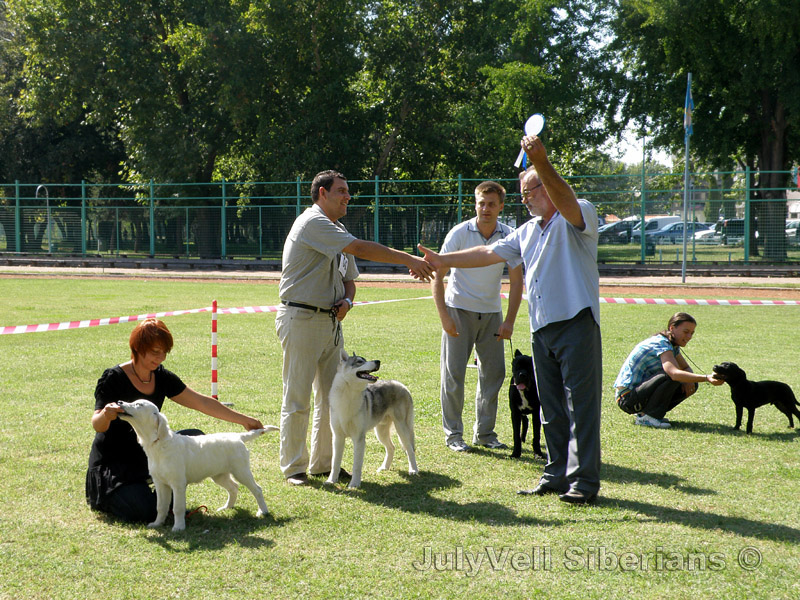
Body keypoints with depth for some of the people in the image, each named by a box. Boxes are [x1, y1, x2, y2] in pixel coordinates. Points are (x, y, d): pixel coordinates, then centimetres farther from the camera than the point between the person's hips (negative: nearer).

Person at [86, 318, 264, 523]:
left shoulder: (162, 377, 1)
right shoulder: (113, 379, -17)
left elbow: (201, 402, 4)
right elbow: (97, 426, -22)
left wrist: (243, 419, 3)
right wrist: (106, 415, -47)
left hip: (147, 454, 6)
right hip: (113, 464, -6)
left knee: (195, 438, -13)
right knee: (144, 511, -26)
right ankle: (104, 496, 7)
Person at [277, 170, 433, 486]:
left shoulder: (338, 230, 19)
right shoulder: (312, 223, -12)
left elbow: (349, 278, 24)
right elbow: (360, 248, -21)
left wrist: (346, 300, 0)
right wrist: (408, 260, -20)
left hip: (331, 320, 9)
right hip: (302, 318, -9)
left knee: (331, 397, 9)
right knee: (297, 398, -3)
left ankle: (323, 463, 18)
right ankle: (293, 467, 3)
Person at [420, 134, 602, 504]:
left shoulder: (577, 218, -4)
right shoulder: (528, 231, 22)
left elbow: (564, 200, -27)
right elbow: (488, 253, 24)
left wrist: (541, 163, -43)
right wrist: (442, 262, 20)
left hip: (576, 324, -8)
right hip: (542, 329, 8)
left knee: (581, 404, -7)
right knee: (551, 407, 10)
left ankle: (583, 481, -6)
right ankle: (557, 475, 16)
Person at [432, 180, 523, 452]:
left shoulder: (509, 236, -6)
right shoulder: (459, 233, -13)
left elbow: (516, 282, 0)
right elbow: (437, 276, -10)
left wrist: (509, 321, -7)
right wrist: (444, 317, -18)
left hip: (491, 312, 3)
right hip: (459, 309, -3)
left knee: (493, 373, 5)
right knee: (453, 373, -5)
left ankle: (484, 432, 18)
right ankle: (453, 434, 5)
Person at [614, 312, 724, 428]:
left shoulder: (672, 346, 9)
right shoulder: (661, 343, -21)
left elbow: (686, 368, 19)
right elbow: (675, 373, -37)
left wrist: (688, 380, -6)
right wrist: (707, 378, -41)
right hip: (628, 397, -10)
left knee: (690, 385, 3)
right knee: (671, 376, -29)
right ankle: (646, 417, -19)